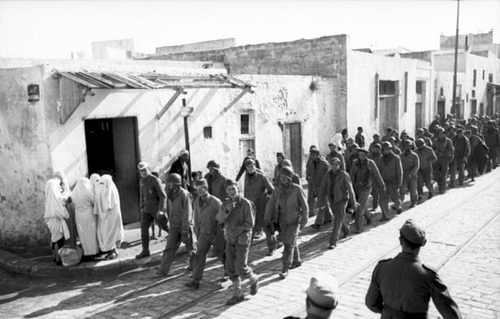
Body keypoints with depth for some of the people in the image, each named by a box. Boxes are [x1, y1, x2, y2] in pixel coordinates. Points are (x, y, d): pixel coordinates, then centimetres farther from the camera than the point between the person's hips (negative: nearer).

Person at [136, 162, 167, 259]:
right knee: (144, 228, -1)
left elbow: (163, 196, -19)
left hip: (157, 208, -7)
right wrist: (142, 207, 18)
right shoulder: (142, 180, 9)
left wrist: (161, 209, -26)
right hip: (147, 209, 7)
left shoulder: (155, 180, -15)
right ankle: (145, 250, 5)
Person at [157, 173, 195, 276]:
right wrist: (171, 223, 18)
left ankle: (194, 264, 35)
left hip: (185, 226, -5)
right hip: (174, 226, 5)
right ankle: (163, 270, -3)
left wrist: (185, 231, -22)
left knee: (190, 247, 12)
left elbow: (187, 214, -21)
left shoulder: (185, 195, -20)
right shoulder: (170, 194, 2)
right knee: (169, 248, -3)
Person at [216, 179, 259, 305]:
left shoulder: (245, 203, -16)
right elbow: (219, 219, -10)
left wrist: (236, 230, -19)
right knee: (231, 268, 6)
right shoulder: (226, 203, 2)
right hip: (230, 239, 6)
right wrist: (227, 210, -27)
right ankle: (238, 294, 18)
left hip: (243, 239, -6)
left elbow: (250, 223, -17)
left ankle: (254, 279, 26)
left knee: (241, 269, -6)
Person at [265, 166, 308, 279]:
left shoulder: (297, 189, -15)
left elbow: (304, 206, -10)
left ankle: (285, 269, -1)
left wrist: (303, 222, -10)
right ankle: (297, 261, 38)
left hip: (294, 221, -5)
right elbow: (271, 203, 2)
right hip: (282, 220, 5)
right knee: (291, 242, 18)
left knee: (289, 244, -9)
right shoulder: (278, 189, -2)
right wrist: (268, 218, -4)